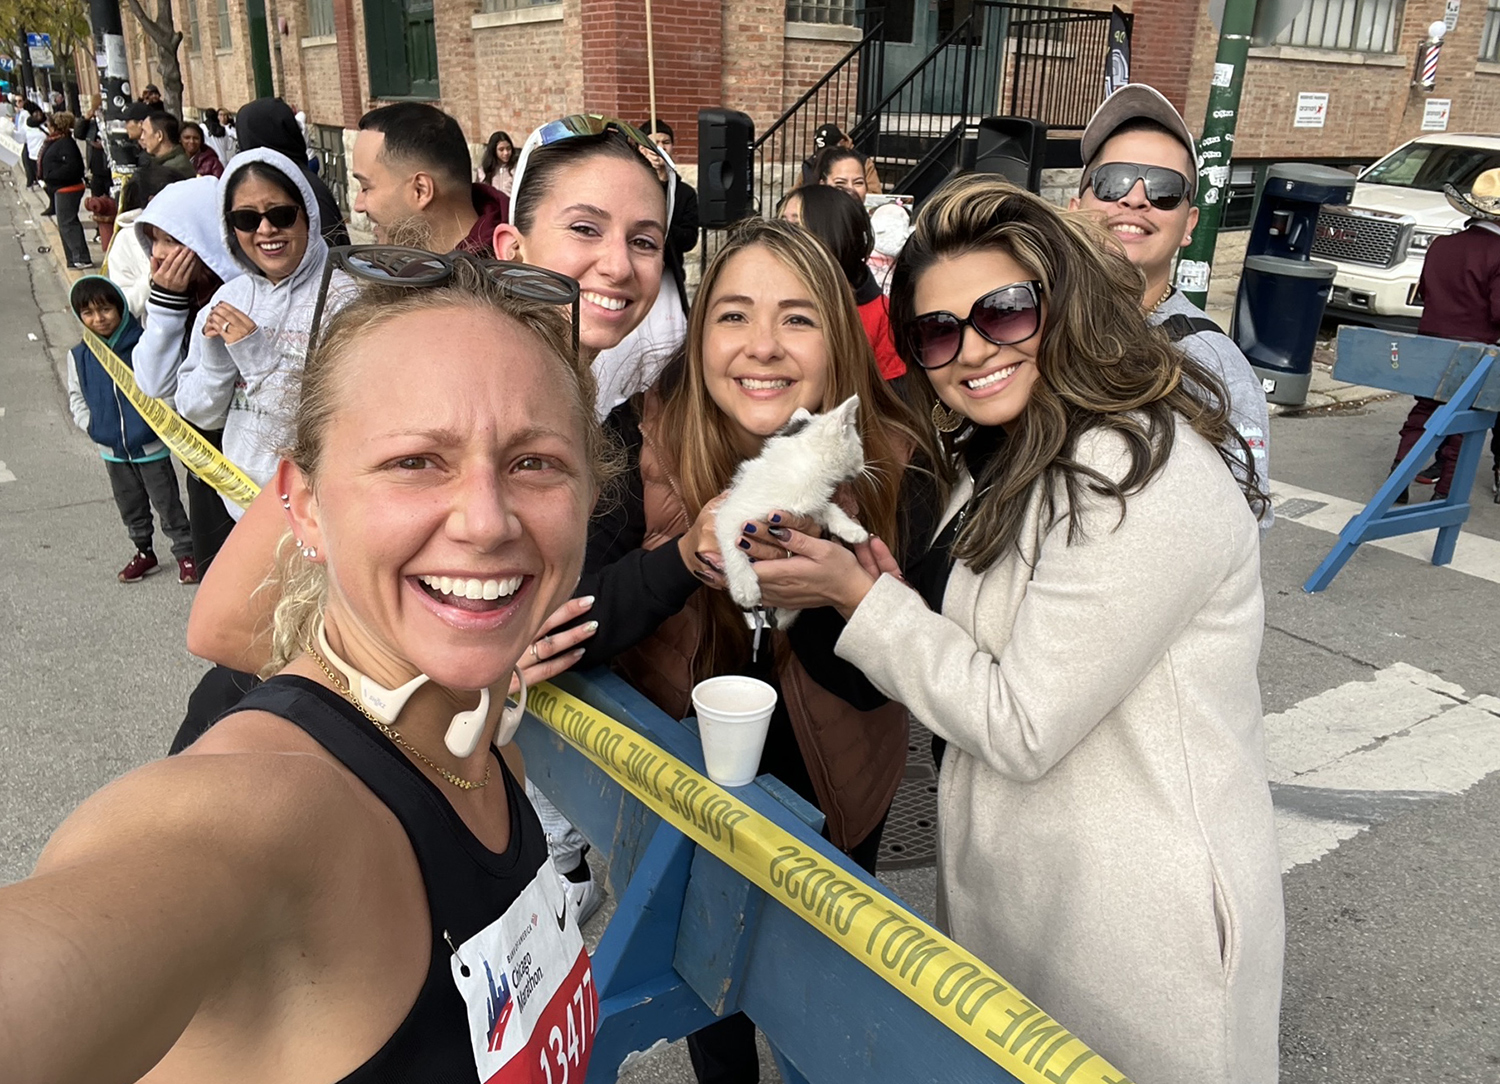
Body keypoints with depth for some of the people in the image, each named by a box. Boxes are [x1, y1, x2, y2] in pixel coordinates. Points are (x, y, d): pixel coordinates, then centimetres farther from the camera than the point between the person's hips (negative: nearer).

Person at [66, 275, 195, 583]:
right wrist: (90, 424, -2)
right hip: (112, 451, 5)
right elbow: (76, 396, 10)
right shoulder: (80, 356, -2)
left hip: (151, 446, -5)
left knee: (167, 503, 6)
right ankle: (144, 552, 35)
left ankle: (185, 552, 19)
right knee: (130, 506, 19)